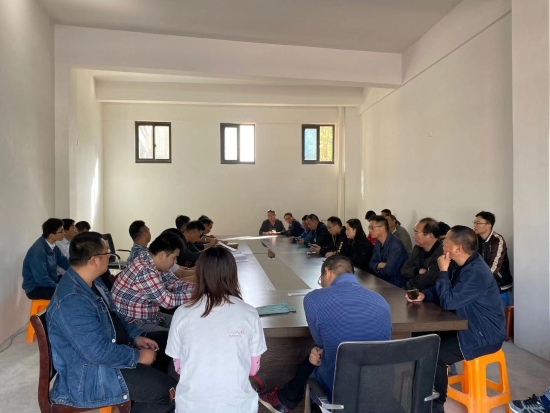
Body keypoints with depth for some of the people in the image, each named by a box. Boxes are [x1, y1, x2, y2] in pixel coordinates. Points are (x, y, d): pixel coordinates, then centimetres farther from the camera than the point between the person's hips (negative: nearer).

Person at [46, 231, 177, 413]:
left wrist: (136, 336, 3)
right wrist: (138, 356, -18)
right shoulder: (72, 302, -30)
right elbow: (100, 352, -30)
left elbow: (112, 316, 14)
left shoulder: (91, 281, 0)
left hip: (105, 349, 10)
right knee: (166, 390, -14)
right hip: (90, 374, -10)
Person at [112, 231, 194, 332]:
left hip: (148, 316, 10)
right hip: (133, 324, -10)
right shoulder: (146, 272, -28)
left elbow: (174, 283, 6)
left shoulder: (152, 263, 0)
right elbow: (168, 301, -26)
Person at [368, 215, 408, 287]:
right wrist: (379, 265, -16)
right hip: (383, 280, 7)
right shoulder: (378, 242, 5)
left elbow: (388, 271, -26)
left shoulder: (396, 245, -22)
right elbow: (371, 264, 5)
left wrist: (377, 269, -7)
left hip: (396, 284, -7)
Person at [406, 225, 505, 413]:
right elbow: (443, 291, 12)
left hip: (484, 335, -10)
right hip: (467, 326, 10)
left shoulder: (476, 272, -28)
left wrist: (443, 271, -20)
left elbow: (448, 301, -28)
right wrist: (423, 295, -7)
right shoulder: (460, 264, 4)